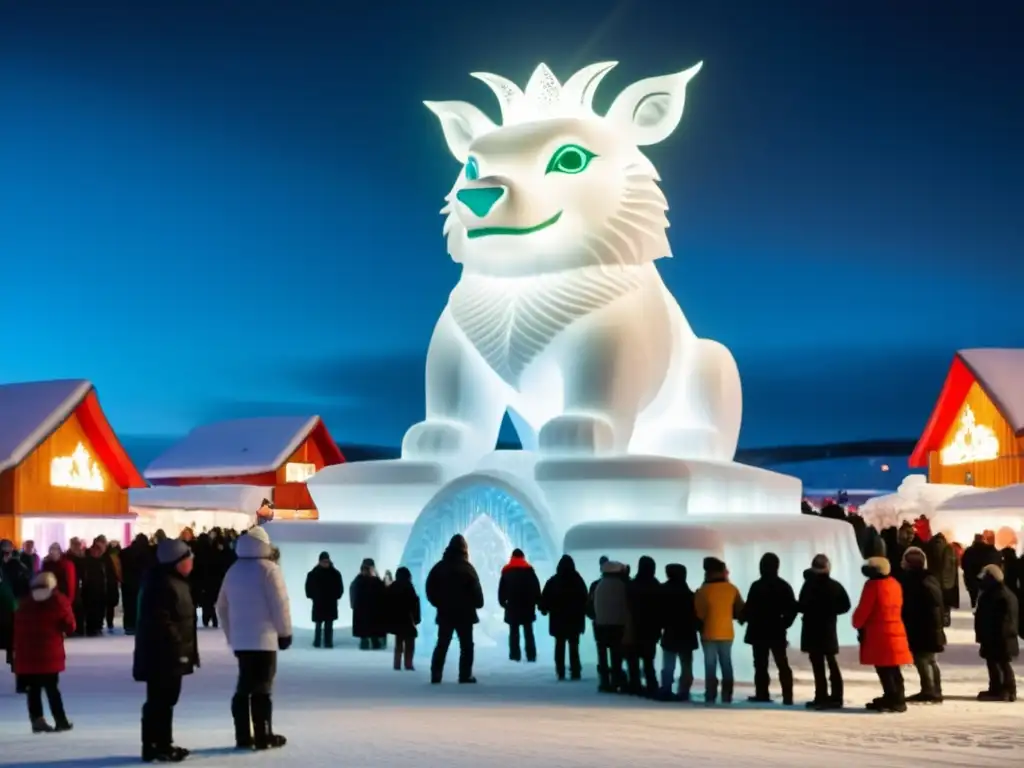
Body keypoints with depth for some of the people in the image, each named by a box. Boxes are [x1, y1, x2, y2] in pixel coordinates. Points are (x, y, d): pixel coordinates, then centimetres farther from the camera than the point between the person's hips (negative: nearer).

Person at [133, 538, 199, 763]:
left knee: (165, 700, 17)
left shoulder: (175, 581, 14)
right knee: (160, 701, -4)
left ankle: (163, 744, 26)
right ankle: (154, 747, 2)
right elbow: (161, 622, -27)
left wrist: (184, 648, 21)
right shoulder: (162, 584, -21)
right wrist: (178, 647, -23)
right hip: (162, 654, -11)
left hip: (171, 654, 11)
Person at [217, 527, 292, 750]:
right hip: (263, 638, -6)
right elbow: (279, 603, -12)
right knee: (262, 689, -3)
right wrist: (285, 632, -1)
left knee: (244, 688, 10)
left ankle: (243, 736, 10)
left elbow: (222, 606, 16)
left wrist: (231, 635, 23)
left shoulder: (233, 570, 12)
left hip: (240, 639, 6)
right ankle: (264, 737, 0)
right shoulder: (268, 568, -10)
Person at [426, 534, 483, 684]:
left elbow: (430, 588, 5)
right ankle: (465, 675, 0)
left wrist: (438, 603, 14)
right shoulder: (467, 568, -10)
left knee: (442, 645, 9)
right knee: (466, 645, 4)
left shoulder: (439, 567, 4)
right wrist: (478, 604, 4)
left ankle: (436, 676, 5)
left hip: (444, 613, 4)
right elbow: (476, 590, -13)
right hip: (464, 613, -4)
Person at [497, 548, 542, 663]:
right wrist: (537, 602, 5)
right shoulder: (529, 569, 2)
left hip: (512, 606, 0)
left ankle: (515, 655, 0)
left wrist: (502, 602, 13)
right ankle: (531, 656, -1)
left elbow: (501, 589, 4)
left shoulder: (506, 571, 5)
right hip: (527, 606, 0)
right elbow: (536, 587, -1)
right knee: (528, 632, 3)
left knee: (514, 632, 4)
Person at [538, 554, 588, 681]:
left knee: (560, 646, 9)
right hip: (575, 620, 1)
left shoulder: (552, 582, -7)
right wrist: (581, 613, 15)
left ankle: (560, 672, 5)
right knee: (574, 647, 7)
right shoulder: (578, 581, -4)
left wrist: (544, 609, 13)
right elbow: (585, 601, 2)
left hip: (558, 620, 0)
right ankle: (575, 672, -1)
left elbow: (544, 600, -5)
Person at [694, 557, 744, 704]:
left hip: (709, 633, -3)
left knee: (710, 666, 3)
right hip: (727, 633, 3)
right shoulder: (732, 589, -3)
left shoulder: (703, 590, -13)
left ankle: (710, 697, 1)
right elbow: (740, 610, 7)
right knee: (726, 665, 11)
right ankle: (726, 697, 11)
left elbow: (698, 613, -5)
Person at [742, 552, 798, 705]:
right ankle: (787, 697, 2)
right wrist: (784, 624, 8)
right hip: (777, 631, 3)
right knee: (782, 664, 7)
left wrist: (743, 618, 8)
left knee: (761, 665, 3)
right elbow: (793, 609, -1)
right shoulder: (784, 586, 2)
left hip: (759, 631, -3)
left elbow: (749, 609, -12)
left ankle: (762, 695, 1)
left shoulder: (757, 586, -12)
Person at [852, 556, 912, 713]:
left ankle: (893, 700, -6)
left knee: (884, 669, -4)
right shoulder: (894, 584, 12)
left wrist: (858, 624, 3)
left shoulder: (873, 585, -13)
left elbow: (863, 609, -12)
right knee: (893, 668, 14)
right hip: (895, 630, 8)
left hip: (878, 633, -8)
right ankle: (897, 699, 18)